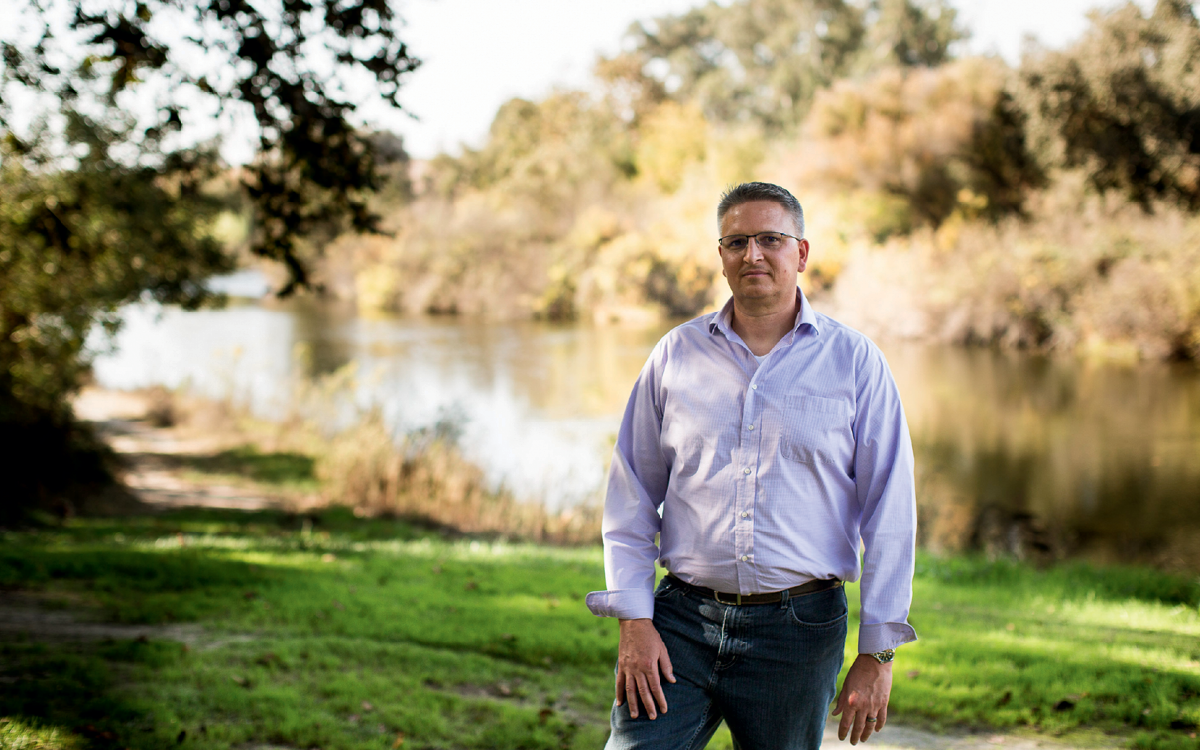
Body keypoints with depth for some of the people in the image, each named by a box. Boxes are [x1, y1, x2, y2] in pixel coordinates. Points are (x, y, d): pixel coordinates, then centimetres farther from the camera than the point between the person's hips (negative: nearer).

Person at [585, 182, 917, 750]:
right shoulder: (676, 355, 6)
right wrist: (634, 619, -2)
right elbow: (632, 498, 8)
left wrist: (877, 652, -5)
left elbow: (889, 512, 0)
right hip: (681, 621, 1)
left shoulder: (854, 361, 1)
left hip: (798, 633, -1)